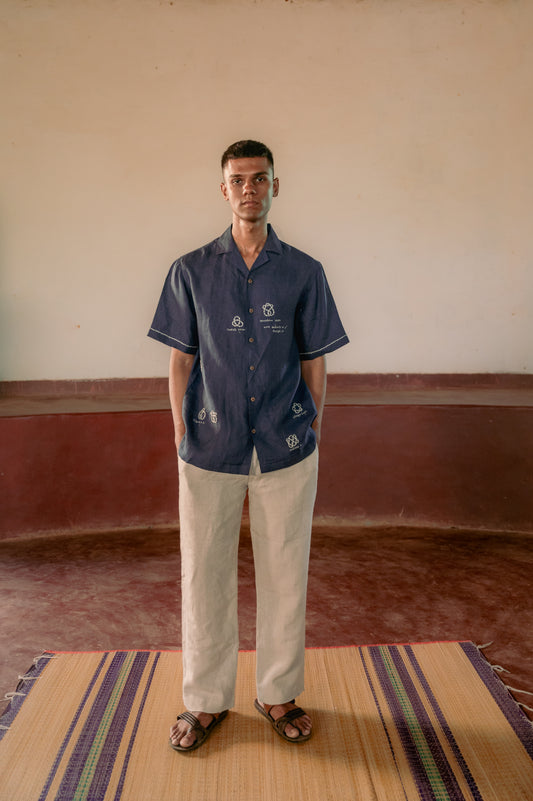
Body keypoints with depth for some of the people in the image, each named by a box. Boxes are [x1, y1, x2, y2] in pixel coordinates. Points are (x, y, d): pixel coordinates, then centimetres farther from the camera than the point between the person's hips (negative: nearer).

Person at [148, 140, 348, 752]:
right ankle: (206, 700, 29)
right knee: (203, 575, 9)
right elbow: (180, 361, 5)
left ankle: (279, 694, 31)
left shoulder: (304, 273, 4)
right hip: (209, 450, 0)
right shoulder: (190, 271, 4)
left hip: (287, 450, 0)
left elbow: (315, 362, 7)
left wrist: (312, 434, 4)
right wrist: (182, 437, 1)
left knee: (284, 575, 10)